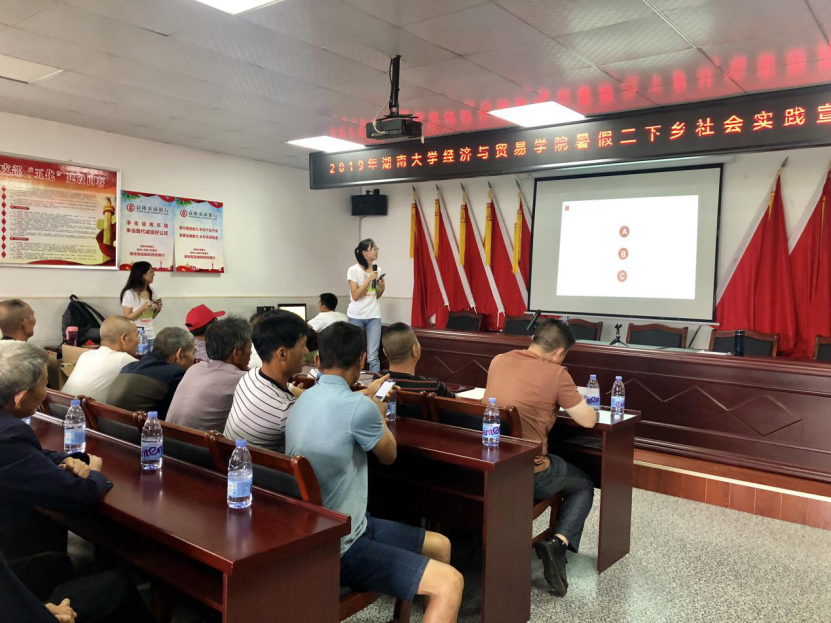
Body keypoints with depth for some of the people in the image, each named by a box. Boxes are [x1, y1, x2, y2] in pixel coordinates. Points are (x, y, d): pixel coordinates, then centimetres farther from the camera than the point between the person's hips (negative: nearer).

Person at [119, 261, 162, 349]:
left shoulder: (151, 291, 7)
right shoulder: (129, 293, -10)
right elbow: (126, 318, -10)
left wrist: (158, 309, -3)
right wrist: (142, 308, -20)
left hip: (151, 337, 5)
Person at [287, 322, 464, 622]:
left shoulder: (306, 399, 4)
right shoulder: (359, 407, -22)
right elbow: (389, 455, -1)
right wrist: (380, 415, 17)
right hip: (337, 546, -9)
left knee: (440, 545, 15)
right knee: (450, 583, -13)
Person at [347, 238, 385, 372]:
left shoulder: (377, 270, 6)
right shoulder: (354, 270, -8)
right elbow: (355, 296, -14)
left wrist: (382, 288, -4)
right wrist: (369, 279, -17)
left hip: (374, 316, 3)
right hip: (356, 316, -3)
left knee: (372, 356, -4)